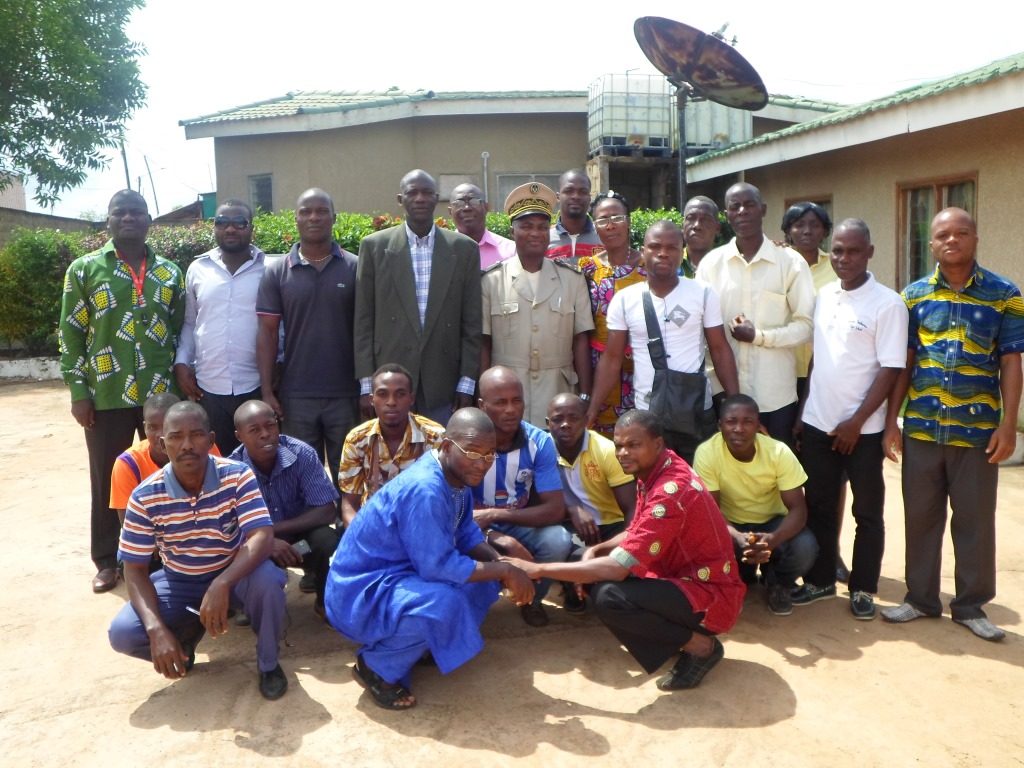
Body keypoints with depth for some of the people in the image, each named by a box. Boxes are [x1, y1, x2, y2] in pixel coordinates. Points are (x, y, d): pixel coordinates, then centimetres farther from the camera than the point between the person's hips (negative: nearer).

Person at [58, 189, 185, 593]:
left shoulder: (170, 273, 8)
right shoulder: (85, 269, 1)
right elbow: (70, 335, 0)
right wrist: (78, 392, -6)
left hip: (161, 394, 2)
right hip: (106, 396, -2)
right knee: (108, 480, 8)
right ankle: (107, 560, 22)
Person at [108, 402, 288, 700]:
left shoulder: (237, 477, -22)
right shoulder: (145, 497, -18)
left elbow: (262, 538, -30)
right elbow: (134, 570, -13)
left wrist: (222, 584, -47)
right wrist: (157, 630, -28)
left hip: (234, 573, -2)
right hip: (178, 581, 2)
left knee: (267, 580, -36)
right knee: (122, 633, -21)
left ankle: (268, 662, -6)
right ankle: (189, 629, 13)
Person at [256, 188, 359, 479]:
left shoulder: (355, 268, -1)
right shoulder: (276, 272, 1)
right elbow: (267, 333, 2)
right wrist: (267, 391, -3)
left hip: (346, 393, 0)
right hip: (297, 395, 1)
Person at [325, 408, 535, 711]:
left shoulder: (456, 476, -2)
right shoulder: (424, 490, -31)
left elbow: (467, 535, 9)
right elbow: (439, 567, -30)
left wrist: (501, 563, -9)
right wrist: (504, 571, -21)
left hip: (400, 572, 9)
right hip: (361, 590, -9)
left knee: (483, 576, 3)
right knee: (444, 603, -32)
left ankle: (423, 644, 15)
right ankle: (376, 667, -7)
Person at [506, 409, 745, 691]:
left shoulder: (671, 491, -28)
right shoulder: (653, 473, 1)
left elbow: (616, 568, -32)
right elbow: (637, 533, 14)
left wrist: (539, 569, -27)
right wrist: (596, 550, -6)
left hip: (711, 594, -9)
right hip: (685, 578, 9)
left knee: (609, 597, -30)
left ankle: (700, 644, -7)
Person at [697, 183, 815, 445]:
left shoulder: (791, 262, -2)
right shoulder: (711, 263, 3)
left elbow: (806, 325, -2)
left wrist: (759, 337, -14)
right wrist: (718, 373, -3)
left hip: (776, 393, -1)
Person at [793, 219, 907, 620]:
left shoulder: (888, 304, -10)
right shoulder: (823, 297, 6)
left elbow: (891, 371, -12)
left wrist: (856, 423, -14)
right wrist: (802, 410, 9)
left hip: (863, 429, -5)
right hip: (817, 424, 5)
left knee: (867, 513, 9)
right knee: (819, 507, 13)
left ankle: (863, 589, 22)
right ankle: (820, 579, 27)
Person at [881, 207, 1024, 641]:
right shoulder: (914, 295, 4)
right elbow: (902, 363, 5)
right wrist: (890, 421, 1)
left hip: (978, 430, -1)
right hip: (921, 428, 2)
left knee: (975, 521, 8)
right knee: (920, 517, 10)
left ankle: (971, 605, 23)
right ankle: (921, 598, 25)